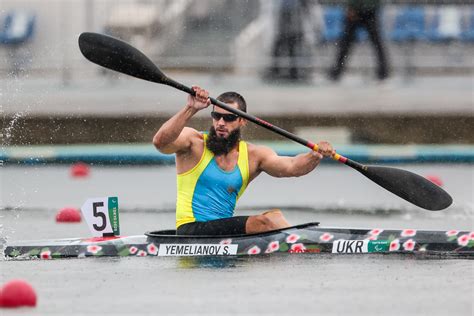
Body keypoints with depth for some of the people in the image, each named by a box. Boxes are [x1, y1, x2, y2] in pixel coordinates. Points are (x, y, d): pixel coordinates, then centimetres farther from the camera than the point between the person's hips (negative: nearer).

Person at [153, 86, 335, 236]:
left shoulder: (253, 156, 9)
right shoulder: (194, 142, -2)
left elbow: (291, 167, -6)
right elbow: (160, 142, -22)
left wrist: (315, 156, -28)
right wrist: (190, 109, -32)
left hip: (226, 232, 5)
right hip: (191, 230, -5)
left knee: (275, 216, -19)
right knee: (266, 221, -23)